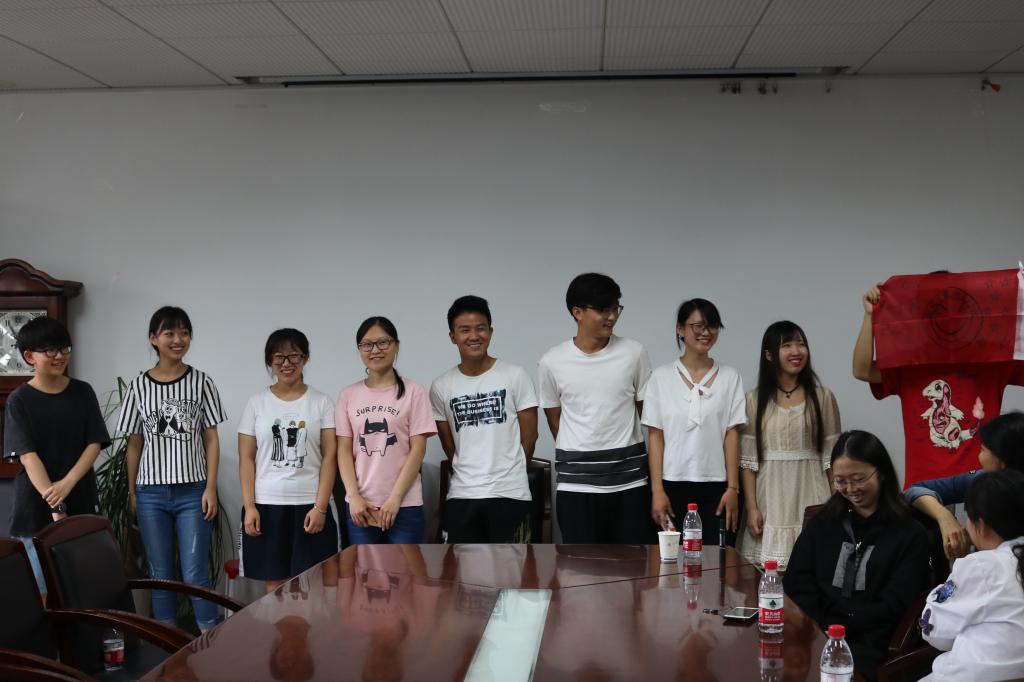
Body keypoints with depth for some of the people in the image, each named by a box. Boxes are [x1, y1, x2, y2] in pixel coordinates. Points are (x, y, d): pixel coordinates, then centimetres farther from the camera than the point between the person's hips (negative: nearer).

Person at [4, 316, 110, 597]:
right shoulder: (19, 400, -4)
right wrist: (54, 505, -21)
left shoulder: (82, 393, 5)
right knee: (45, 590, 0)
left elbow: (95, 444, 0)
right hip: (37, 508, -2)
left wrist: (67, 484, -17)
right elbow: (27, 456, -12)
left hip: (81, 503, 3)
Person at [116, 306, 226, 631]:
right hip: (151, 493, 2)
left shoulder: (201, 382, 0)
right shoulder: (139, 387, 3)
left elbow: (211, 439, 1)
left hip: (192, 492, -2)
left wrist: (211, 488, -5)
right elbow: (134, 444, 8)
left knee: (195, 576, -4)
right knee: (160, 576, 8)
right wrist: (131, 492, 5)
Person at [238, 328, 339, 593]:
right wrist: (249, 506, -4)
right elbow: (246, 459, 4)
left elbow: (330, 457, -1)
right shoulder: (256, 403, 6)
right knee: (274, 584, 5)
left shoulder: (321, 402, 3)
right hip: (266, 505, 1)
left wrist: (320, 507, -9)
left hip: (310, 505, -1)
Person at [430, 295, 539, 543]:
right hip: (462, 495, 2)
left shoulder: (515, 376, -4)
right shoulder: (441, 387, 3)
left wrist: (508, 473, 9)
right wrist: (469, 474, 13)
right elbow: (448, 444, 12)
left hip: (509, 493, -2)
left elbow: (529, 435, 2)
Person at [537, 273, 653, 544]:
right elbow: (555, 420, 10)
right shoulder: (552, 362, -1)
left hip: (630, 481, 1)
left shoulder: (634, 353, 0)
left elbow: (649, 414, 8)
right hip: (576, 485, 0)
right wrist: (579, 458, 9)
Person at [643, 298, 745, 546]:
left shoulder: (730, 377, 5)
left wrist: (733, 488, -2)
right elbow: (655, 437, 2)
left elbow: (732, 435, 3)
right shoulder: (661, 377, 4)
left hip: (716, 486, 0)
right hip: (674, 484, 0)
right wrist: (657, 490, -4)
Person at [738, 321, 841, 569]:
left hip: (811, 496, 0)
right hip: (770, 499, 0)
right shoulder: (755, 400, 5)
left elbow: (832, 458, 5)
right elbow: (748, 460, 3)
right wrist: (751, 507, -4)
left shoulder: (823, 397, 5)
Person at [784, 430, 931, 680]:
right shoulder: (822, 524, 17)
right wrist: (816, 630, -9)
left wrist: (831, 627, -9)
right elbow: (798, 587, 9)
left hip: (869, 648, -3)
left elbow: (890, 608, -1)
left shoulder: (910, 535, 4)